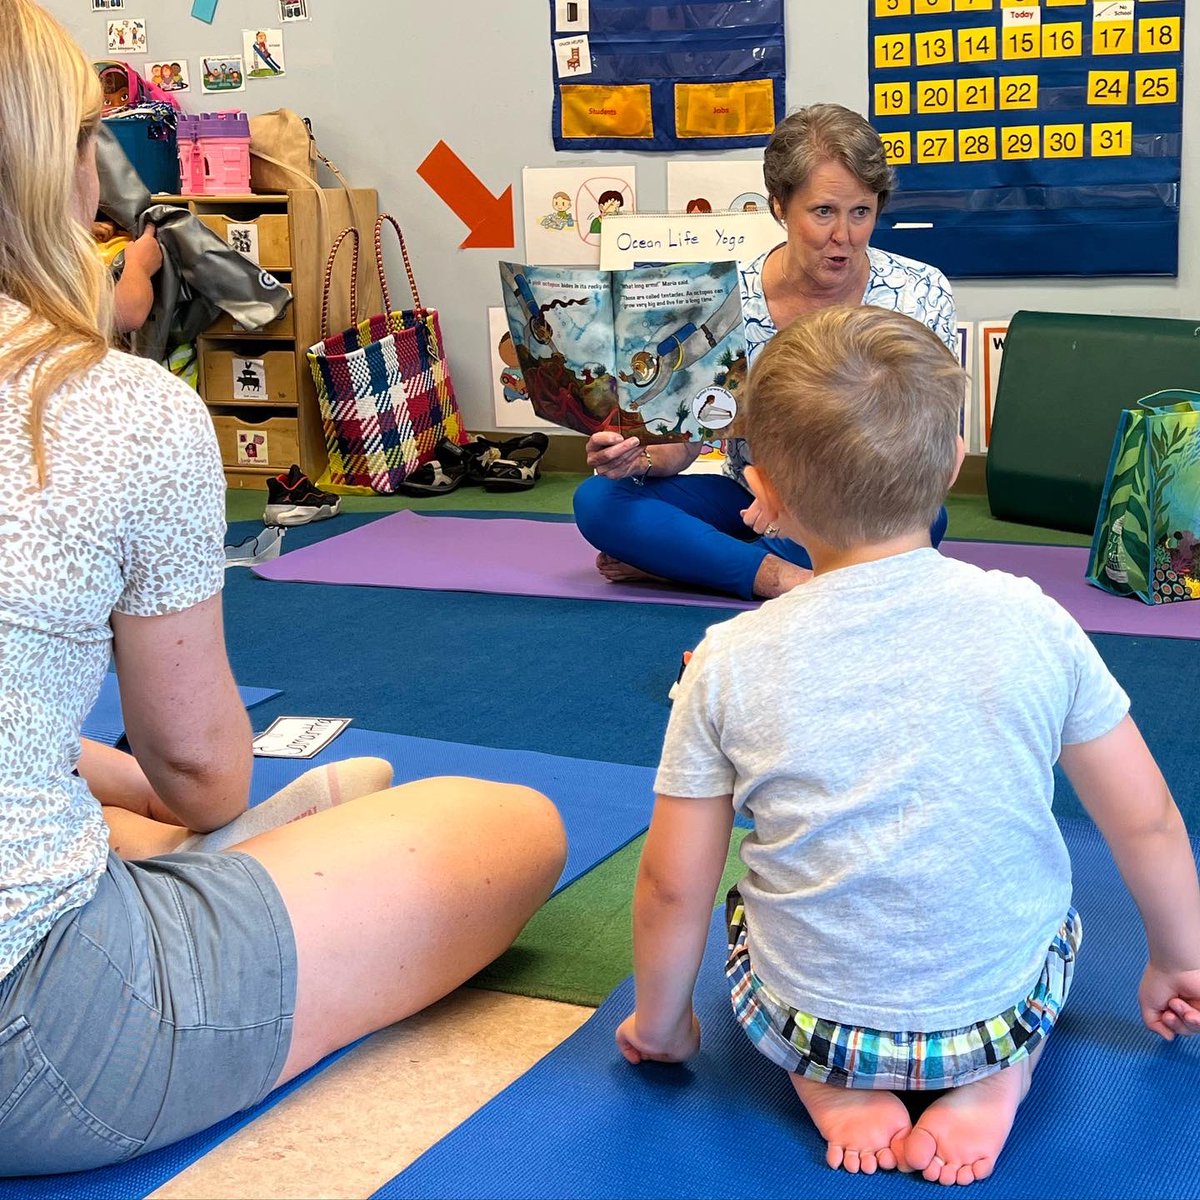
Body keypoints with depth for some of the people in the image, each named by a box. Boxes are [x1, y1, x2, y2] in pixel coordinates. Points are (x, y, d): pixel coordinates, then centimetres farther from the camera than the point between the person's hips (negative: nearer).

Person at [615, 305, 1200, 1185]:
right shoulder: (1031, 622, -13)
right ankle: (997, 1077, 5)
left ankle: (831, 1086, 6)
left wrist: (660, 1024, 12)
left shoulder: (730, 665, -15)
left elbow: (674, 885, -7)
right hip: (1003, 1010, 0)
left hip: (806, 1022, 0)